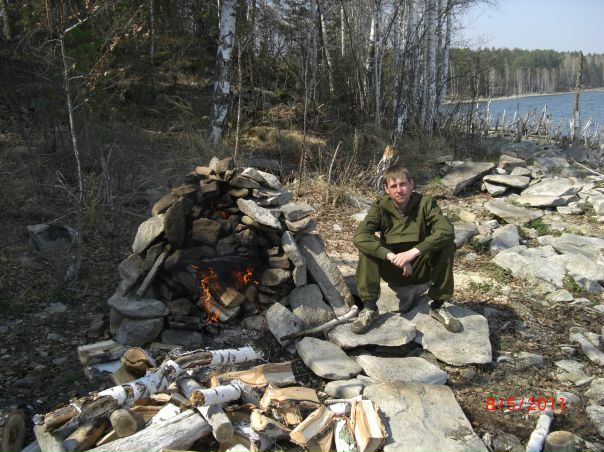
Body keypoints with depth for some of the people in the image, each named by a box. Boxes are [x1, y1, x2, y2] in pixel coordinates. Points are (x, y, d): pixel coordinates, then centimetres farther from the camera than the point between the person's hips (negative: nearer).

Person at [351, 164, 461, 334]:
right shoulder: (380, 207, -11)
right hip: (393, 270, 1)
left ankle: (438, 306, -12)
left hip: (421, 269, 0)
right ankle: (369, 307, -17)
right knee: (367, 247, -25)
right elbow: (359, 236, -26)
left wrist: (413, 252, -39)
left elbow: (447, 230, -29)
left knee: (447, 245, -26)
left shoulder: (425, 203, -13)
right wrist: (392, 256, -37)